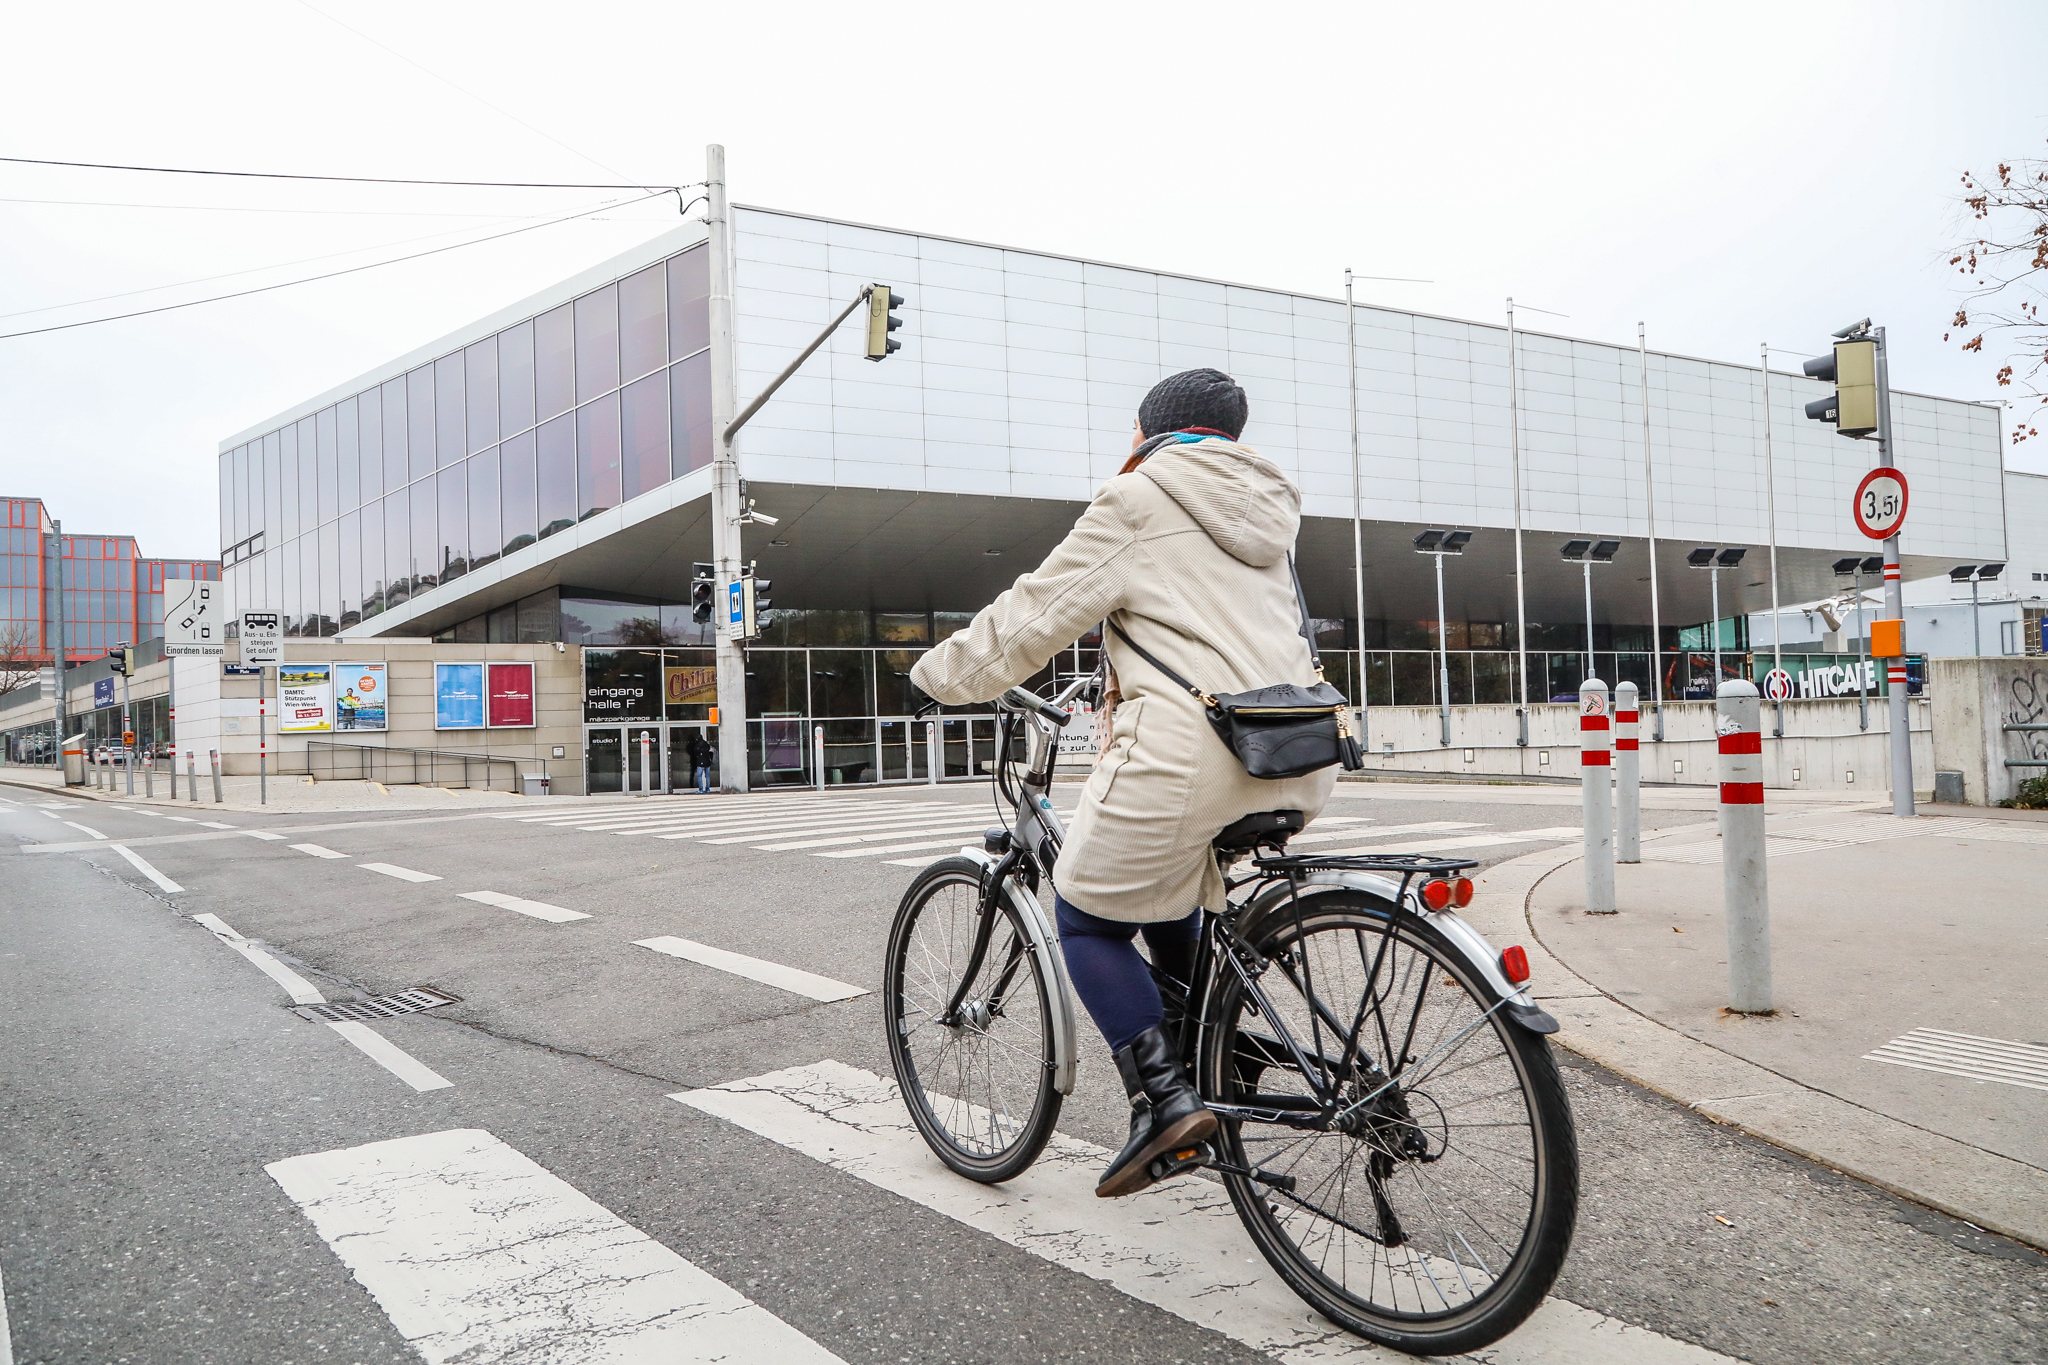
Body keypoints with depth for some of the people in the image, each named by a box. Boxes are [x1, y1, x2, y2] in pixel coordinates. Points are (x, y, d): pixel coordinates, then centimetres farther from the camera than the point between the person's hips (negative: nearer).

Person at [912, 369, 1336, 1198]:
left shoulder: (1138, 499, 0)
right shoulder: (1265, 509, 22)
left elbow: (1037, 615, 0)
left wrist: (942, 674, 13)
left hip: (1188, 755, -8)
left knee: (1089, 918, 8)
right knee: (1175, 892, 29)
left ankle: (1165, 1098, -2)